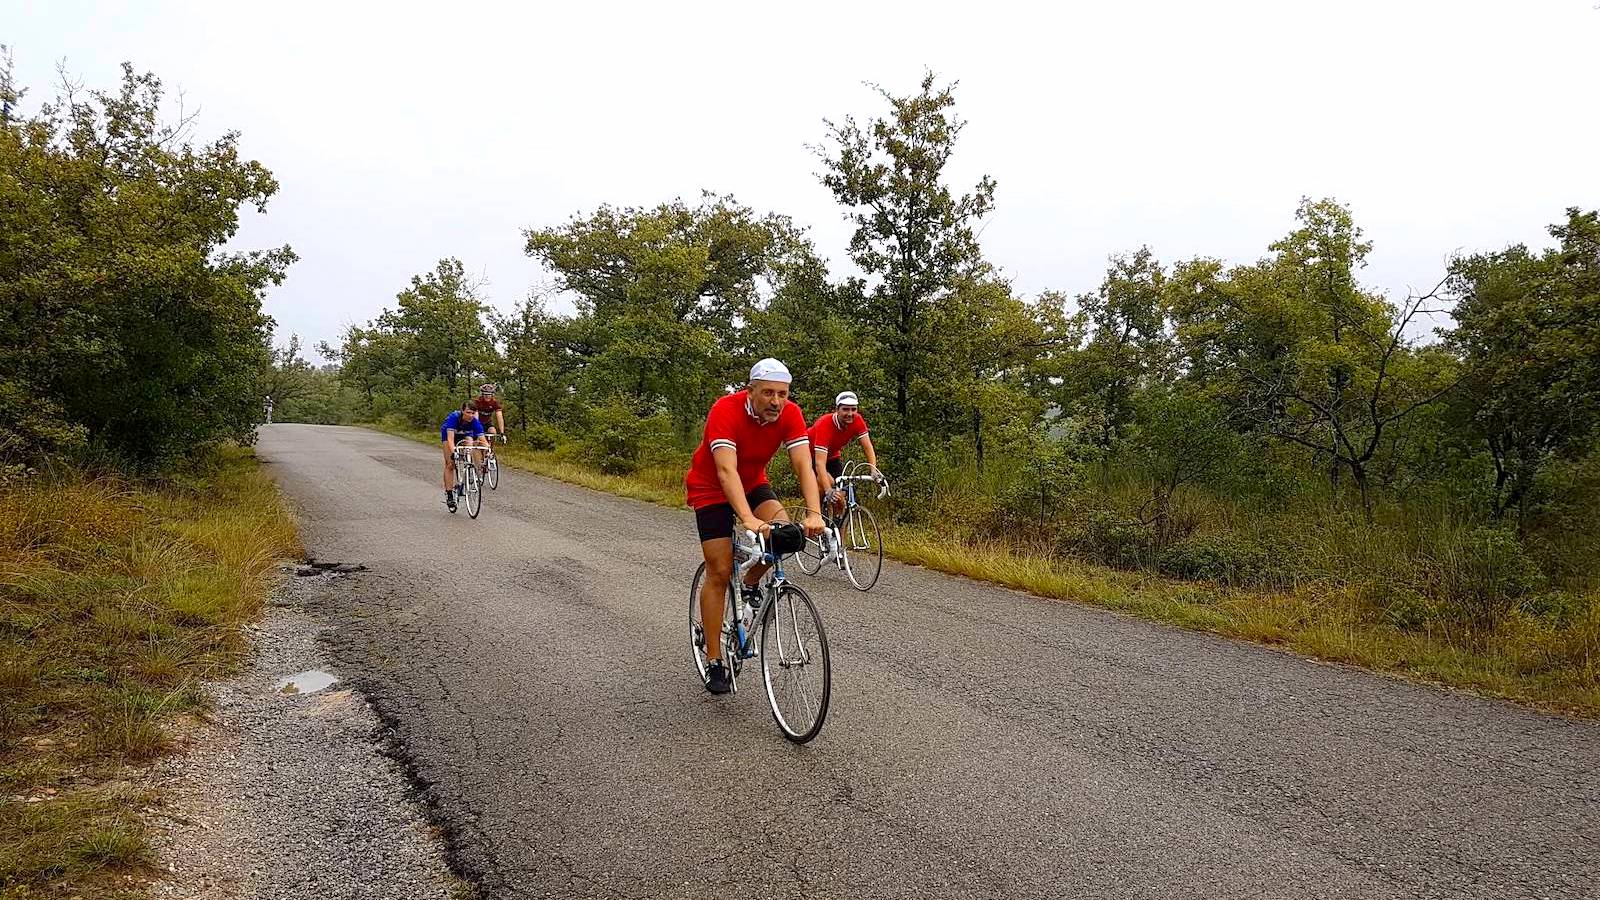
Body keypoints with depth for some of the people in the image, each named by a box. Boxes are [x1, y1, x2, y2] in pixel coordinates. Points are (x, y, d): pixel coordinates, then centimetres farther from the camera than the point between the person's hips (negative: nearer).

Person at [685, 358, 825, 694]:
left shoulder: (791, 414, -20)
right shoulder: (725, 411, -32)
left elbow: (804, 466, -27)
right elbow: (726, 470, -42)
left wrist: (814, 514, -43)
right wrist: (748, 519, -56)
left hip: (753, 483, 4)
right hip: (711, 488, -4)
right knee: (719, 572, -8)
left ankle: (750, 585, 5)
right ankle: (714, 662, 3)